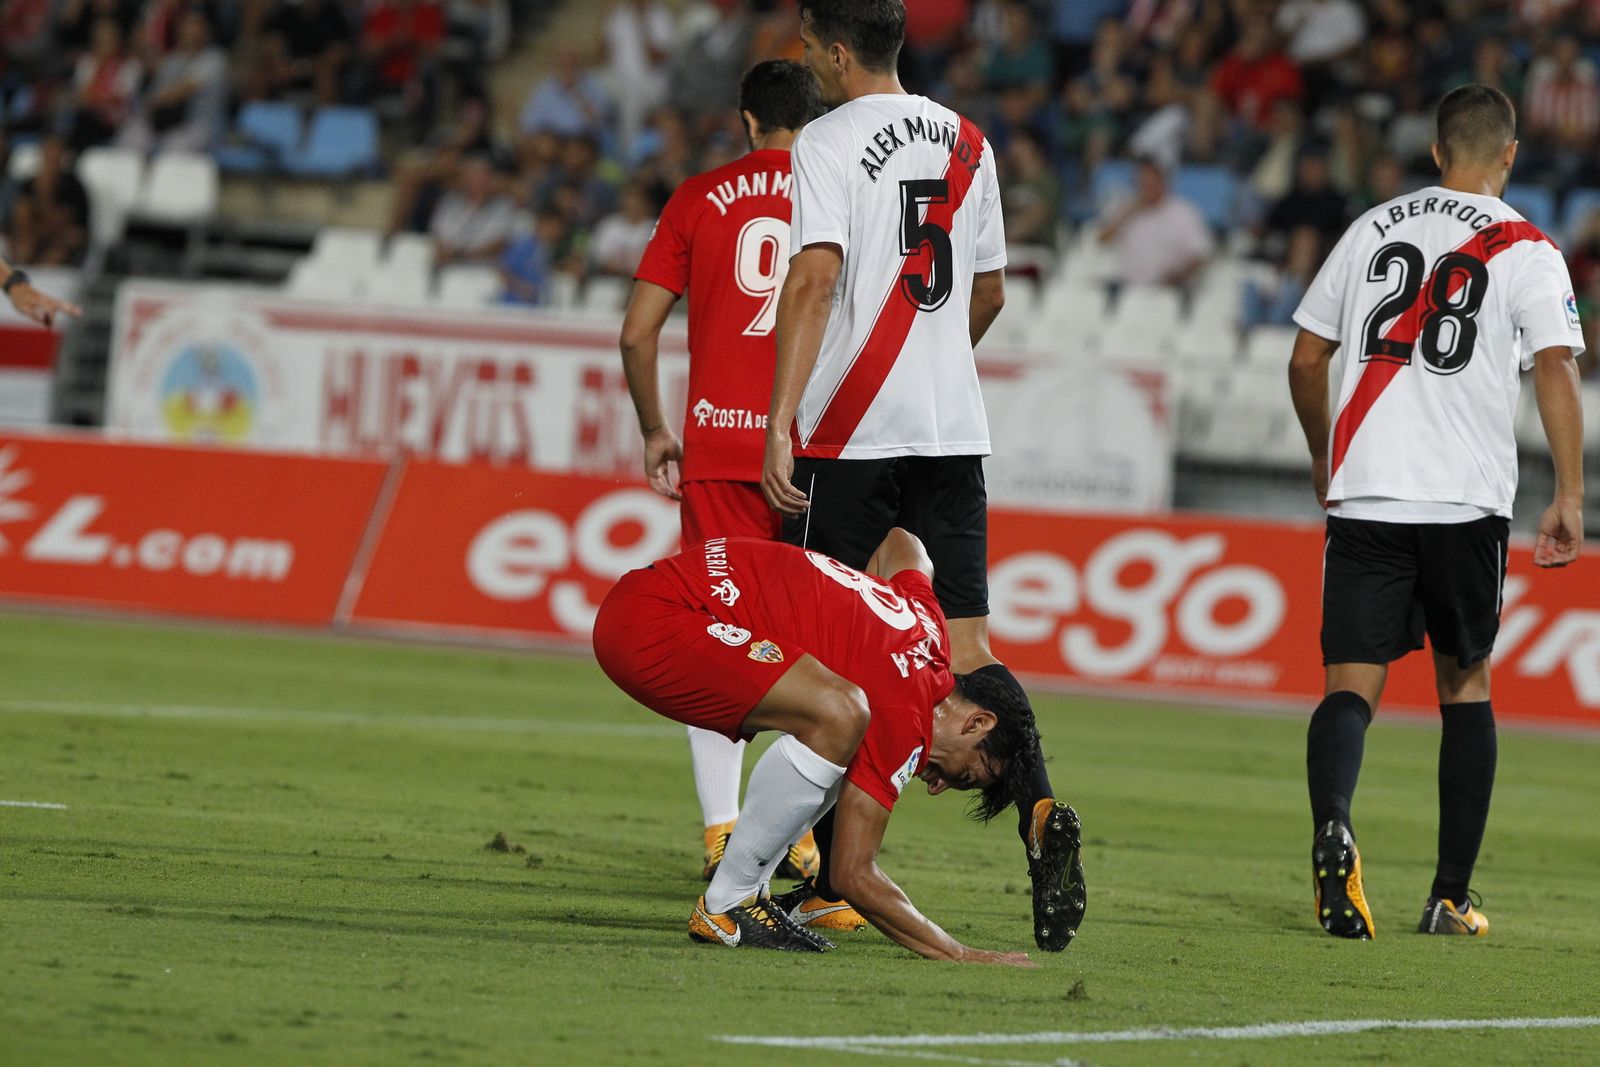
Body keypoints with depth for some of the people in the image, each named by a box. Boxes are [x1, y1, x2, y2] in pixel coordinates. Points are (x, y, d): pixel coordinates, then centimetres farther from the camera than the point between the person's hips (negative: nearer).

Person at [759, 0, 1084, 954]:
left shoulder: (829, 142, -6)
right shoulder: (967, 143, 13)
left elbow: (816, 277, -18)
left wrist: (781, 423, -21)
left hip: (847, 436, -5)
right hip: (954, 430, 5)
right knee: (968, 647, 2)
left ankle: (832, 878, 7)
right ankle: (1042, 812, -22)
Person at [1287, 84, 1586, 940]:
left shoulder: (1373, 229, 12)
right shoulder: (1526, 250, 2)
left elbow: (1305, 359, 15)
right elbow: (1555, 366, -10)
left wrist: (1324, 458, 30)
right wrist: (1568, 499, -9)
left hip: (1363, 494, 1)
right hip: (1466, 500, -1)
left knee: (1351, 685, -2)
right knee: (1465, 684, 15)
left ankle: (1332, 824, -33)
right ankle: (1450, 897, 15)